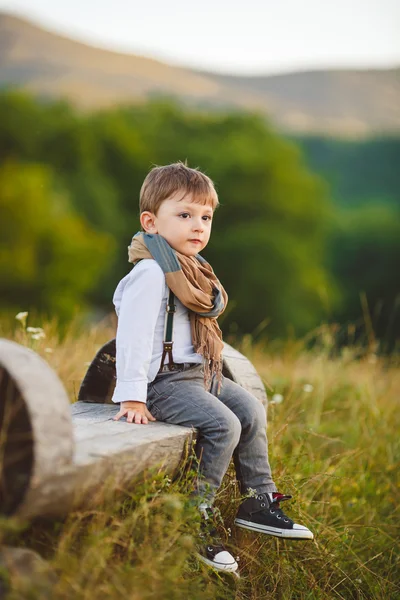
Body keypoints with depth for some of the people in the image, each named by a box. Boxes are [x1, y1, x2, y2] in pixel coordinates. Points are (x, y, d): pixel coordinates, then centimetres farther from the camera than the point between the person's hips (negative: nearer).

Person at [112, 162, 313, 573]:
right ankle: (195, 520, -12)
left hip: (200, 373, 10)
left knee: (252, 412, 10)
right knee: (224, 426, -23)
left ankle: (258, 502, 22)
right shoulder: (152, 272, -18)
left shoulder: (192, 269, 14)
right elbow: (132, 335, -22)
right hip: (164, 381, -10)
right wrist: (131, 397, -23)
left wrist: (210, 371, 20)